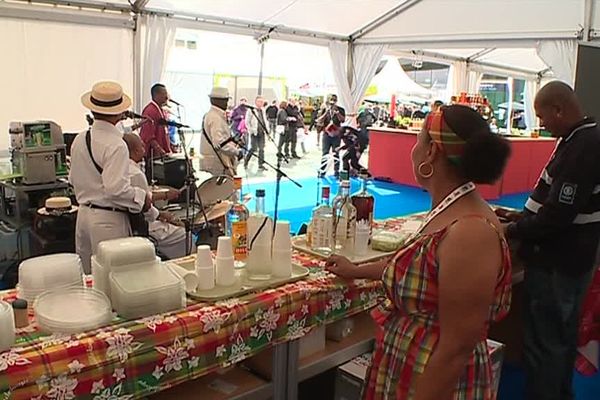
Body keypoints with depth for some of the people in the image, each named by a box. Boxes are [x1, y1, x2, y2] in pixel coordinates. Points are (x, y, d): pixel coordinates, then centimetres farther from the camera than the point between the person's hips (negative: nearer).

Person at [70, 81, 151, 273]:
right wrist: (141, 197, -11)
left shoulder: (79, 140, 5)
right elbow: (116, 188, -25)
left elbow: (73, 179, 15)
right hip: (108, 220, -8)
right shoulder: (115, 145, -20)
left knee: (88, 277, 18)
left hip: (84, 213, 8)